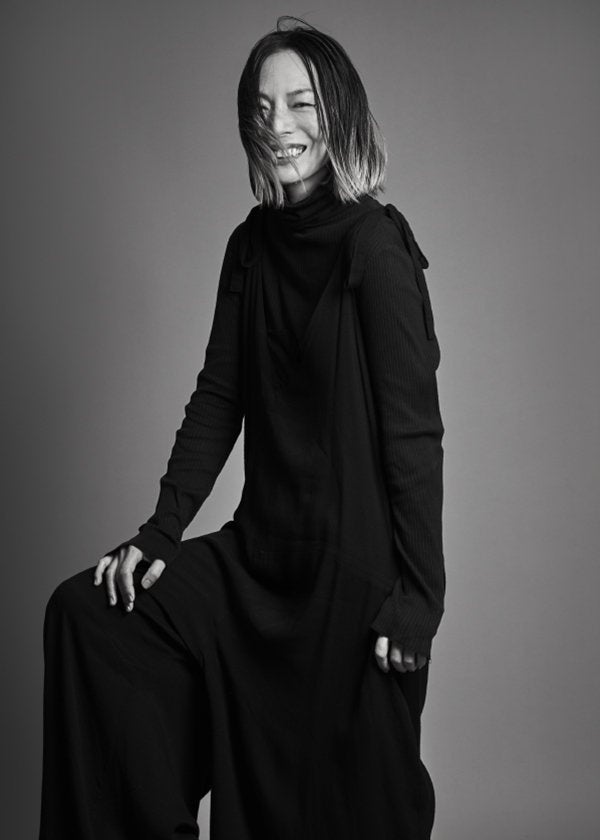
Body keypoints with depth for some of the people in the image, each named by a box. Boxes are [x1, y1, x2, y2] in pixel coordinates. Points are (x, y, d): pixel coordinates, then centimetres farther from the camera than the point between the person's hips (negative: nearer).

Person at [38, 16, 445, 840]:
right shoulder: (253, 244, 7)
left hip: (358, 562, -7)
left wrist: (418, 599, -17)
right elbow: (218, 400, 7)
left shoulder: (376, 246, -14)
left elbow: (414, 431, -16)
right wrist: (160, 532, -1)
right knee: (88, 610, 0)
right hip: (263, 552, 7)